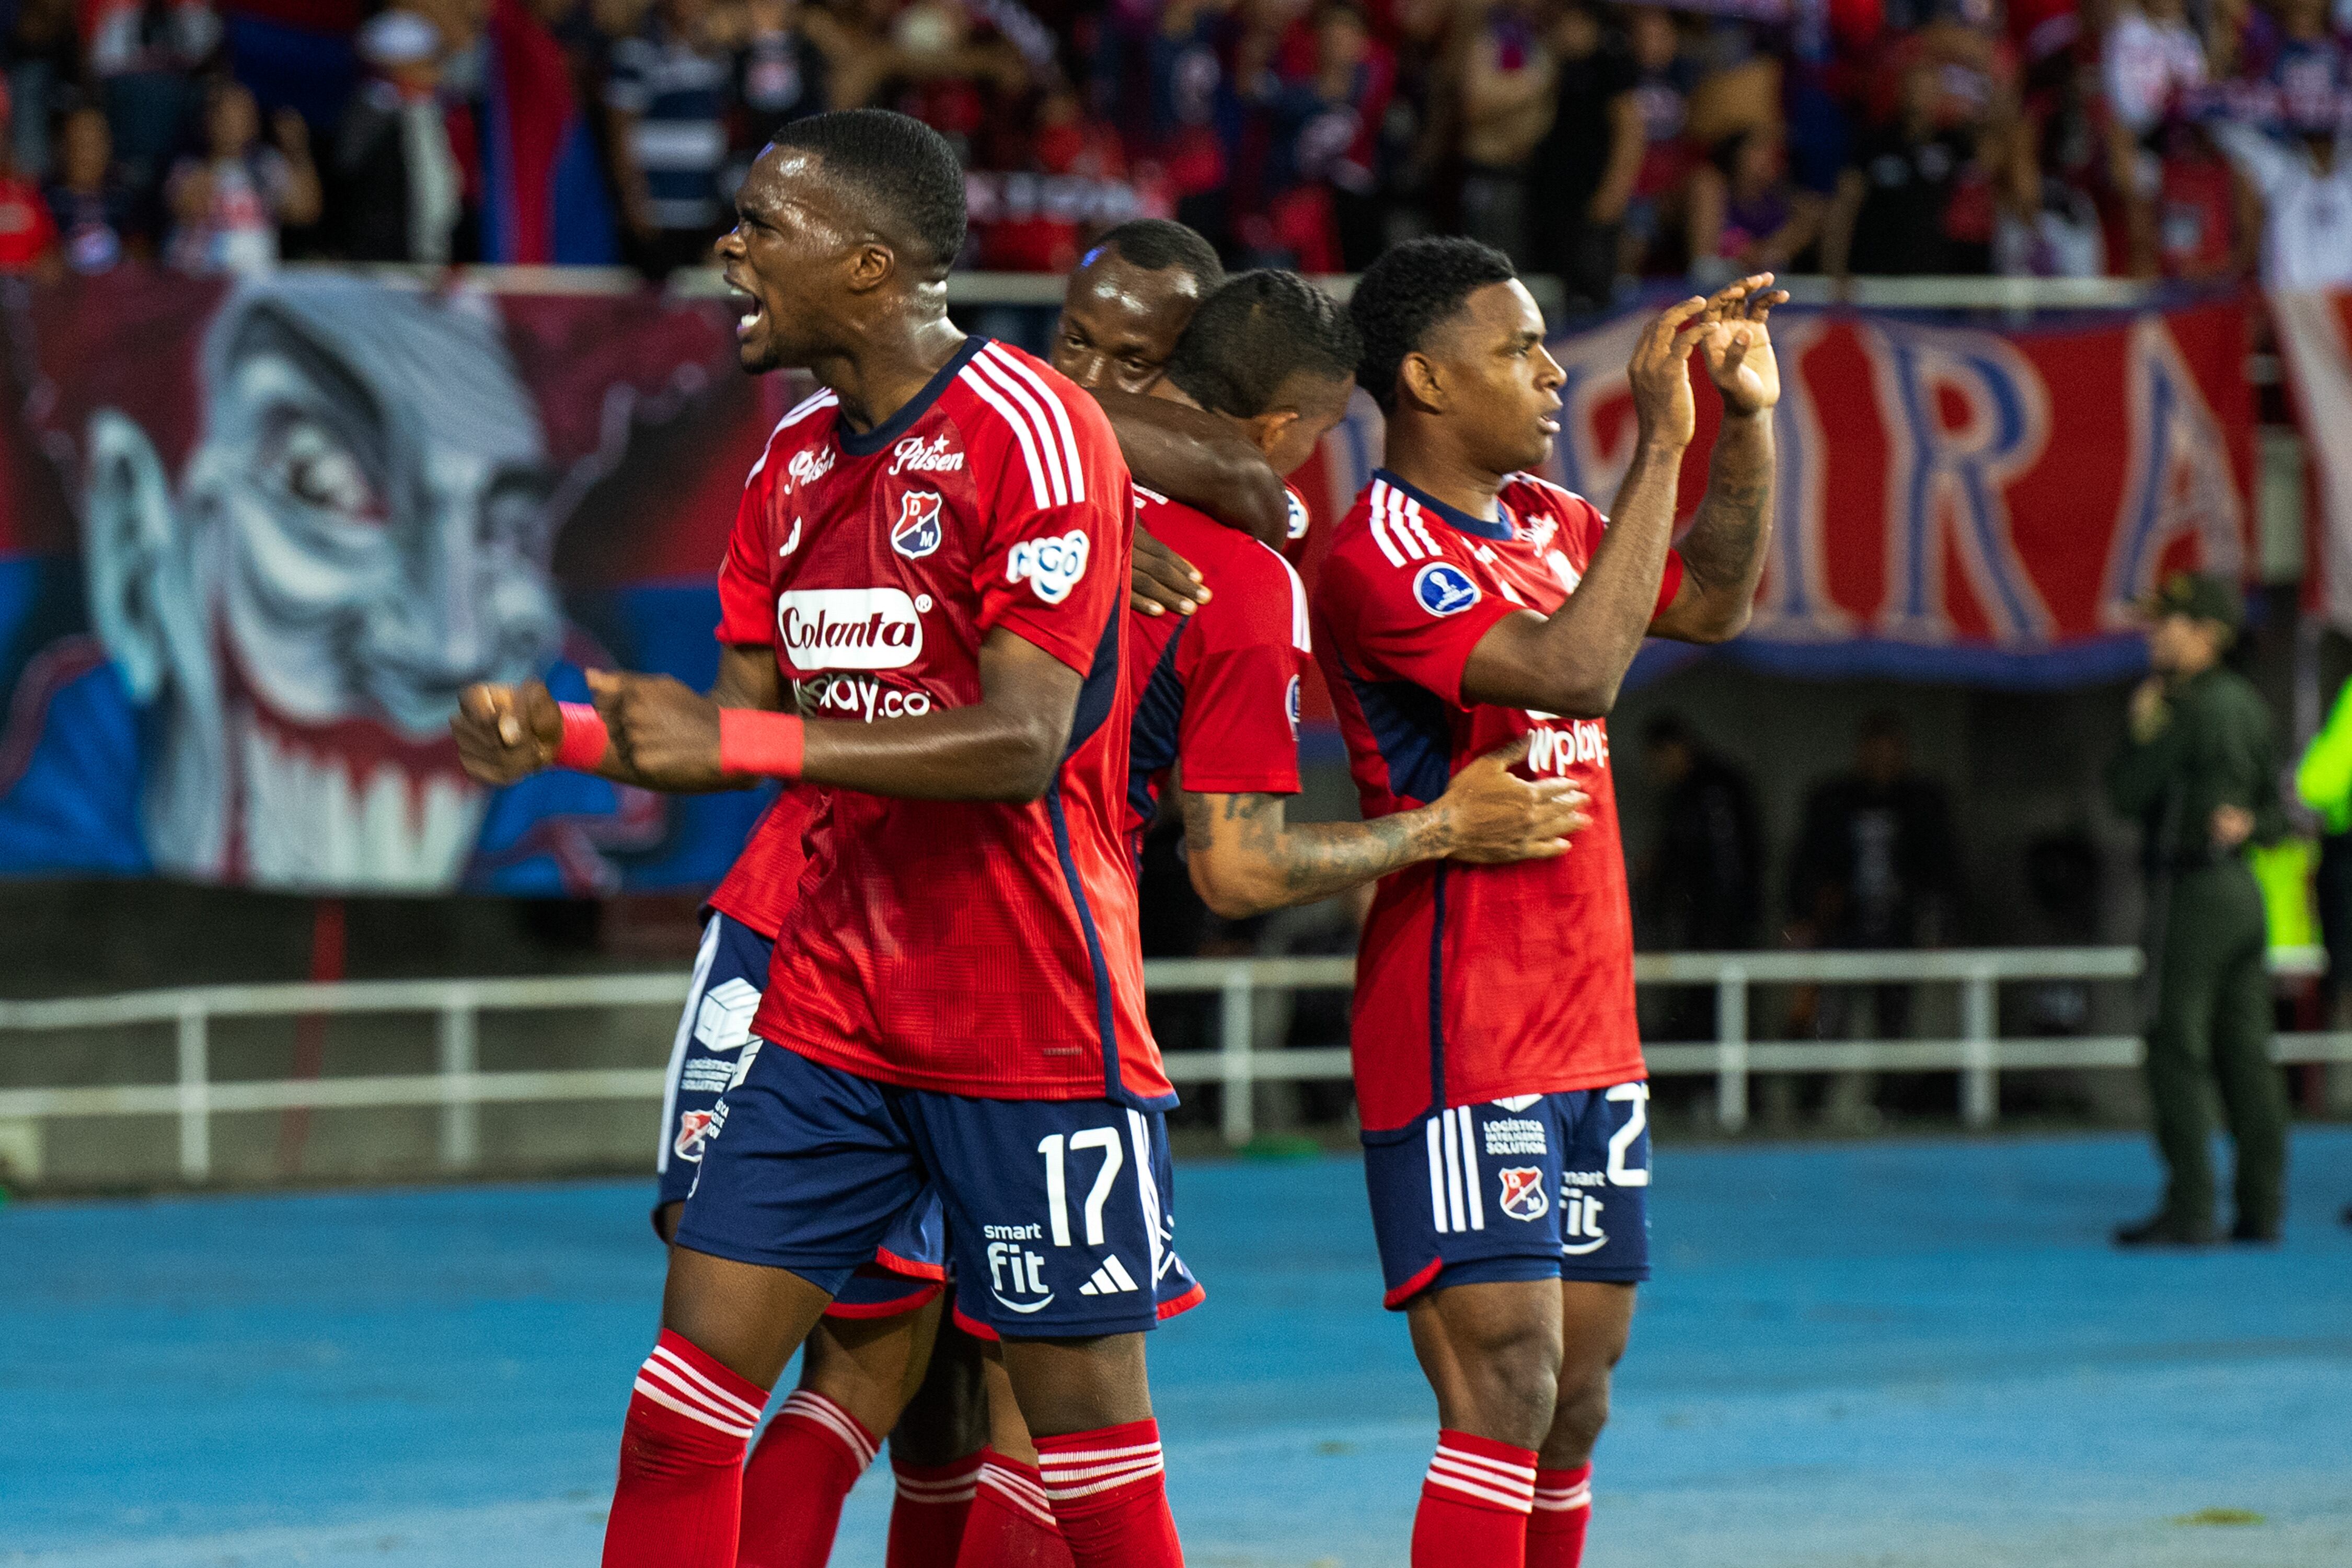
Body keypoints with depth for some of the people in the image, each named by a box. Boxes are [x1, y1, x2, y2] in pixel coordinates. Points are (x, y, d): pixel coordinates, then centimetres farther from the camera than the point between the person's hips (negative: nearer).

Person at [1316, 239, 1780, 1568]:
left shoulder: (1544, 521, 12)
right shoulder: (1380, 562, -15)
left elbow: (1714, 603, 24)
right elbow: (1574, 669, -27)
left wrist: (1748, 419, 11)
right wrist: (1660, 444, -25)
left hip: (1591, 1035, 9)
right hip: (1460, 1047, -9)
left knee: (1576, 1405, 9)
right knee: (1505, 1398, -15)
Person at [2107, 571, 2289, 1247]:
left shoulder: (2189, 710, -15)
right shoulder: (2247, 704, 13)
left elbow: (2127, 791, -13)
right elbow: (2274, 809, 17)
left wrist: (2143, 729, 1)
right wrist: (2248, 826, -2)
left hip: (2189, 892, -9)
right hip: (2244, 891, 9)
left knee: (2176, 1054, -6)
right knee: (2245, 1054, 7)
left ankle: (2188, 1209, -9)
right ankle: (2261, 1209, 6)